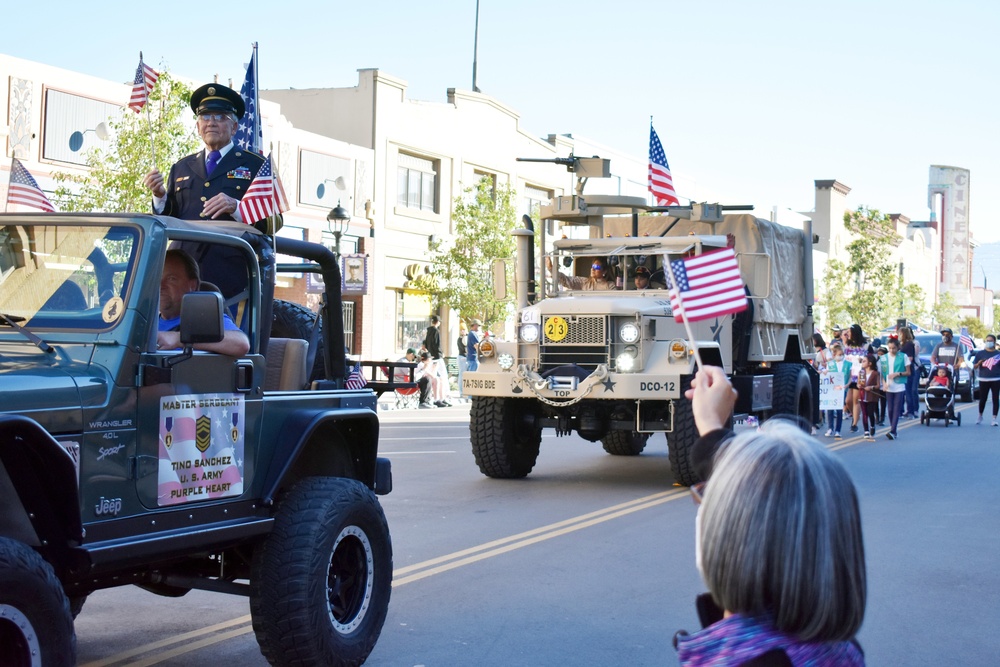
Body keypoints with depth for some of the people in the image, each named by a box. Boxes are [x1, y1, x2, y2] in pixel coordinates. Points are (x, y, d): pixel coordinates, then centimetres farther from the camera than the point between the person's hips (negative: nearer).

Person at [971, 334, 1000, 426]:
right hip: (983, 380, 0)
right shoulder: (980, 353, 6)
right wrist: (979, 363, -14)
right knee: (982, 399, 5)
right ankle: (980, 416, 25)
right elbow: (975, 366, 5)